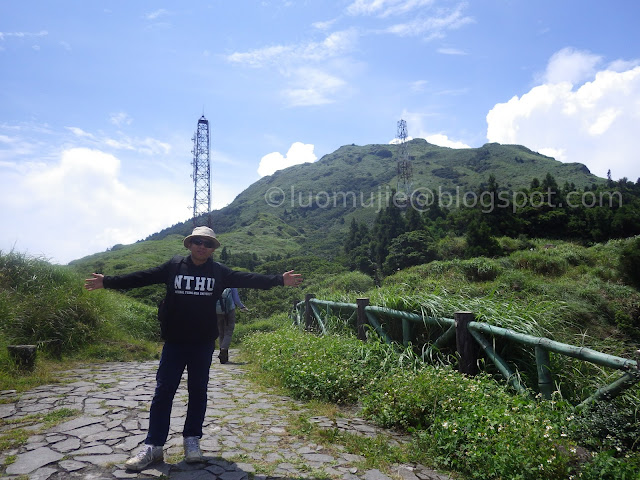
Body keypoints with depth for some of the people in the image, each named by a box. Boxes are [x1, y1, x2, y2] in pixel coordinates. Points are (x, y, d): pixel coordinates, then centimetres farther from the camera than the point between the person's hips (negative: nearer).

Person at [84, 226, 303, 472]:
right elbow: (142, 277, 1)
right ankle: (153, 447, 12)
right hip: (174, 342, 0)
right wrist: (107, 281, -3)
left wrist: (279, 280, -9)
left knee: (198, 391, 9)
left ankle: (192, 440, 24)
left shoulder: (219, 272, 1)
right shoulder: (174, 266, 1)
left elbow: (247, 279, -3)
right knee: (163, 391, 3)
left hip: (203, 343, 1)